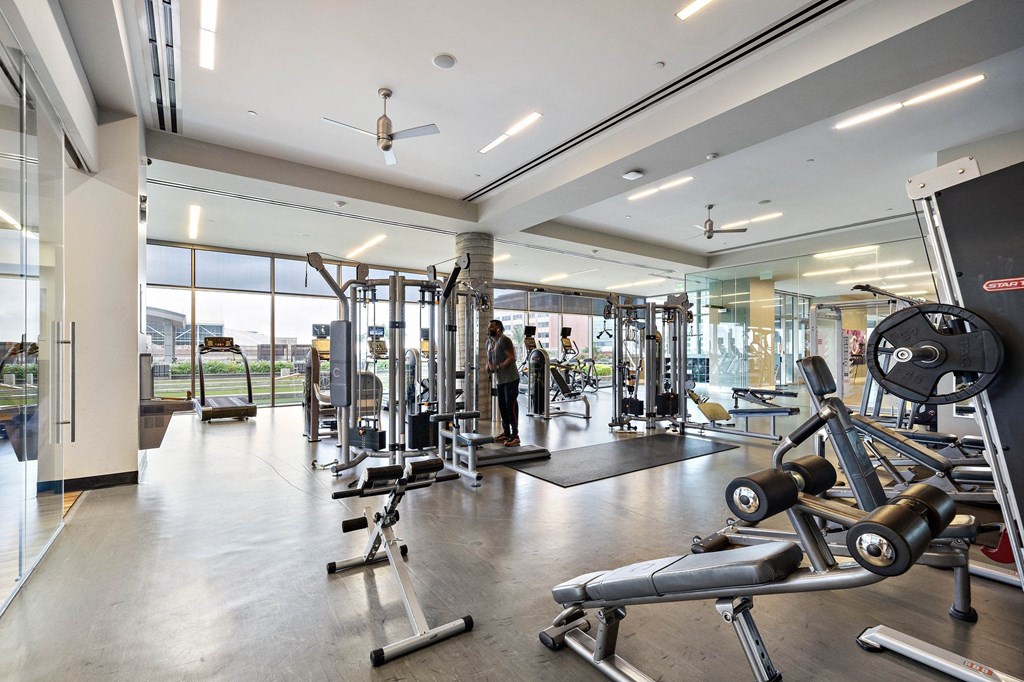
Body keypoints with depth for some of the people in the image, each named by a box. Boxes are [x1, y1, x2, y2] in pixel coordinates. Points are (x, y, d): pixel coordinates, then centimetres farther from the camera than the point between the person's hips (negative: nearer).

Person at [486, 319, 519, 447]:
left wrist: (498, 367, -22)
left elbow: (512, 357, -19)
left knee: (511, 406, -8)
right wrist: (489, 365, 4)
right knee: (502, 406, 12)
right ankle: (506, 432, 23)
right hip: (500, 380, 9)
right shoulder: (489, 342, 13)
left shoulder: (504, 340, -13)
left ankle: (515, 435, -3)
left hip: (510, 379, -9)